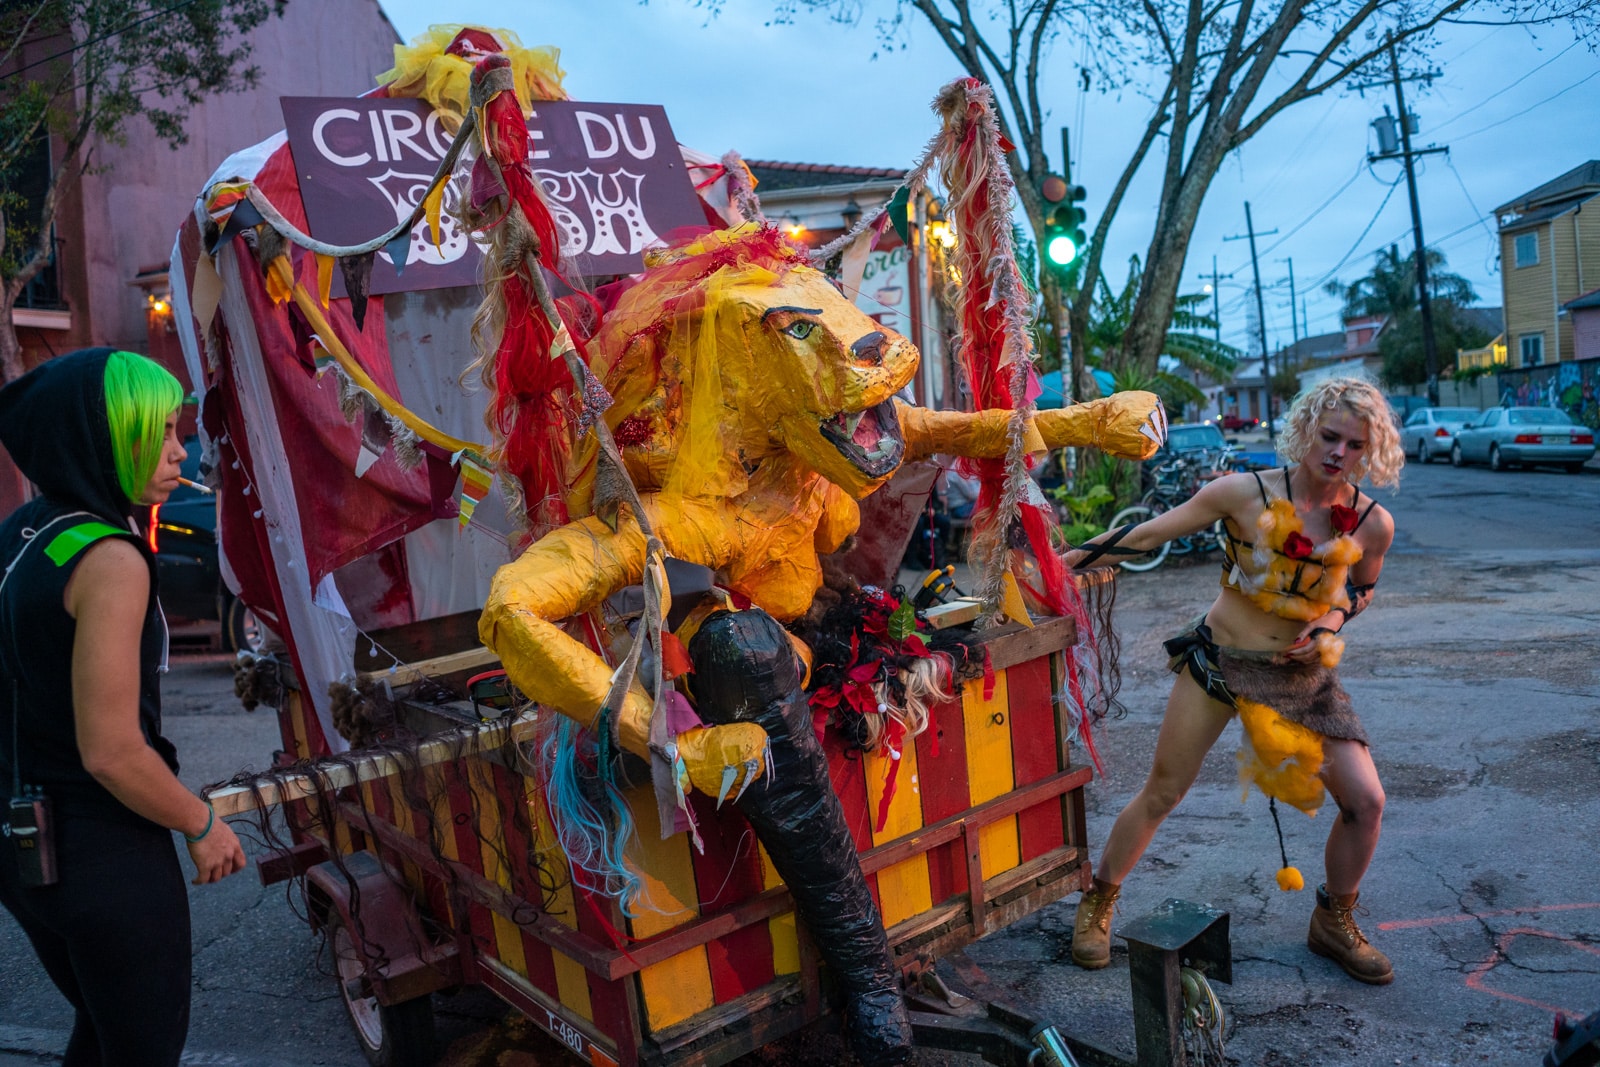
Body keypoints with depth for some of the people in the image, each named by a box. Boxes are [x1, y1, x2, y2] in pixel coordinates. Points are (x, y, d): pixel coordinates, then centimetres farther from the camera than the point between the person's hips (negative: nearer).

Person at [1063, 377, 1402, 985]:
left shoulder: (1372, 523, -5)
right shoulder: (1247, 494, -15)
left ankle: (1333, 923, 25)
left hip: (1300, 675, 3)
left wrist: (1332, 619, -8)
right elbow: (1149, 534, -9)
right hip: (1218, 660, -3)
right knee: (1162, 793, 2)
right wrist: (1064, 560, -10)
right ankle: (1097, 904, 24)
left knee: (1365, 801, -2)